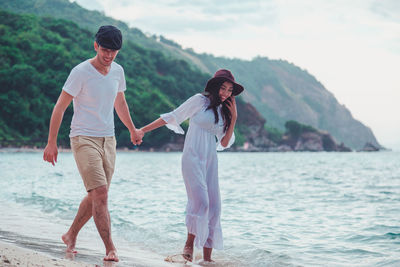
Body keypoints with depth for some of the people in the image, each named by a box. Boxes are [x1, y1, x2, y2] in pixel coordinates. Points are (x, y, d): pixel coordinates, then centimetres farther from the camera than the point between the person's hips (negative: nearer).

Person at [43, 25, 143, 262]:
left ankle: (71, 236, 28)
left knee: (96, 196, 9)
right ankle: (110, 249, -13)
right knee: (101, 192, -16)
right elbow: (60, 108, -8)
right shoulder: (81, 72, -11)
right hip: (83, 138, -6)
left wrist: (133, 130, 35)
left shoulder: (118, 71, 7)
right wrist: (52, 143, -11)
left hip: (108, 140, 6)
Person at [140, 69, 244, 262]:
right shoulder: (200, 101, 0)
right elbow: (173, 117, 1)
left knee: (214, 206, -1)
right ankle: (189, 244, -3)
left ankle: (207, 257, 5)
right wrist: (143, 130, -2)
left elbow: (224, 143, 12)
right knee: (200, 201, -20)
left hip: (210, 161, 6)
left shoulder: (224, 111, 16)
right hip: (193, 157, -6)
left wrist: (234, 118, 4)